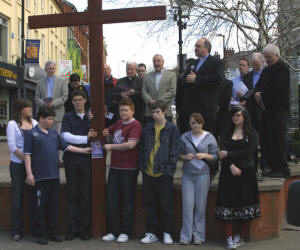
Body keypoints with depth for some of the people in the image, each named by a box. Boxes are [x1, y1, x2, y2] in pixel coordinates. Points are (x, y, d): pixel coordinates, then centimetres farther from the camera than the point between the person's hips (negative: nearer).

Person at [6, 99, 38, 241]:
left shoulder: (34, 123, 9)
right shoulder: (12, 124, -2)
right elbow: (12, 147, -8)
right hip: (18, 165, -3)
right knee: (17, 198, 2)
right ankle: (16, 231, 12)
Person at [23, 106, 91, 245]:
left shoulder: (54, 133, 15)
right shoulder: (31, 134, -3)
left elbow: (66, 146, 18)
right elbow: (27, 154, -6)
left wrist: (83, 150, 13)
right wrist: (29, 173, -13)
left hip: (54, 176, 6)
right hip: (39, 177, -6)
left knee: (53, 205, 11)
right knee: (40, 206, 1)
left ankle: (52, 232, 21)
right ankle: (40, 234, 11)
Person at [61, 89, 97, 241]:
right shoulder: (67, 117, 7)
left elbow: (96, 136, 12)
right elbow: (66, 136, -6)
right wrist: (86, 138, -10)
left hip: (86, 160, 0)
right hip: (71, 159, 0)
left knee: (85, 195, 2)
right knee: (72, 194, 4)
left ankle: (84, 228, 10)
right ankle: (73, 228, 11)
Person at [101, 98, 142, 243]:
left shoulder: (135, 125, -9)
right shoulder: (118, 123, 14)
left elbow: (131, 144, -22)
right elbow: (107, 132, 32)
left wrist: (111, 147, -13)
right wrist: (104, 133, 9)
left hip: (128, 170, -7)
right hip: (114, 168, 7)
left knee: (127, 202, 4)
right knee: (111, 200, 8)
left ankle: (124, 232, 15)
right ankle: (112, 231, 18)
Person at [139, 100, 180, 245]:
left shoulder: (172, 129, -2)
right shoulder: (147, 128, 8)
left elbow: (174, 151, -3)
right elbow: (142, 149, 13)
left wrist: (170, 170, -9)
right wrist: (141, 166, 4)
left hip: (164, 173, -3)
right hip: (148, 173, 4)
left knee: (166, 205, 6)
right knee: (149, 205, 10)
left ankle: (167, 233, 20)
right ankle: (152, 233, 22)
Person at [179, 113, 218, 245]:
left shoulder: (209, 138, 3)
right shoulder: (184, 137, 7)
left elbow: (215, 157, 5)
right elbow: (179, 155, 12)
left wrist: (205, 156, -14)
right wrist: (185, 157, -9)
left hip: (203, 174, -1)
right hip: (187, 174, 1)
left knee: (200, 206, 2)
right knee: (187, 205, -1)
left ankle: (198, 235, 14)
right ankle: (186, 236, 8)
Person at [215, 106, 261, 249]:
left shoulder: (252, 134, 6)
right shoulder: (226, 133, 11)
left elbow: (248, 151, -8)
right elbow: (222, 151, -2)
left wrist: (229, 154, -9)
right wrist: (232, 166, -16)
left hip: (246, 172, -1)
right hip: (228, 173, 1)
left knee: (245, 203, 1)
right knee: (228, 203, -4)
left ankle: (240, 237, 15)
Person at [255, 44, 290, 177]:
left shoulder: (283, 68, -6)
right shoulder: (266, 70, 20)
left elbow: (277, 87, -18)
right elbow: (259, 85, 17)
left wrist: (262, 95, -7)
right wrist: (257, 93, -5)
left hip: (279, 109, -8)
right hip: (267, 109, 8)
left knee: (279, 139, -8)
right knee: (268, 139, 7)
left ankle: (283, 170, -2)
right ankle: (274, 168, 13)